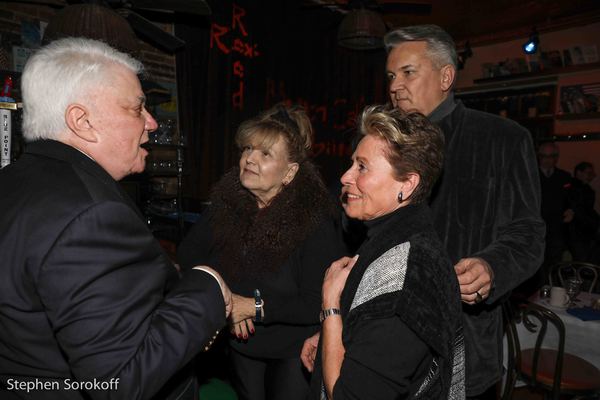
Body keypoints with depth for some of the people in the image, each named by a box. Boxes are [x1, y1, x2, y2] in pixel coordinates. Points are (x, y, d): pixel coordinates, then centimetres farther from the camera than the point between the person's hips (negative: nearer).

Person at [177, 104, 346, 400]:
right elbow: (188, 253, -5)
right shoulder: (226, 201, -11)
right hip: (241, 343, 5)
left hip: (293, 352, -5)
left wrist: (254, 306, -27)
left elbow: (319, 304, -27)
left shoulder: (314, 219, -26)